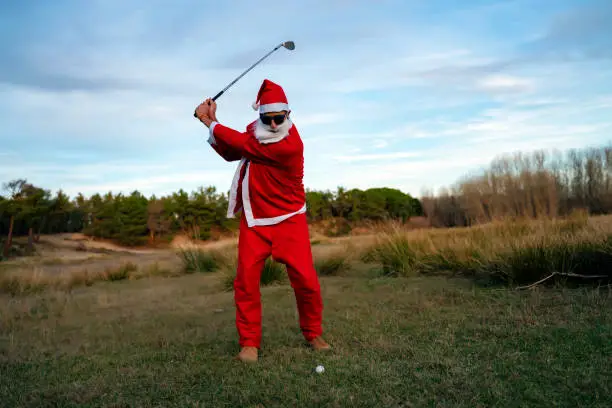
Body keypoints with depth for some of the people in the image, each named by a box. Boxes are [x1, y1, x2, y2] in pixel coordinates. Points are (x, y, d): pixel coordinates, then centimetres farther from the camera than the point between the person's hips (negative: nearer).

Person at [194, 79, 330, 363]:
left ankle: (313, 334, 18)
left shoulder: (290, 144, -22)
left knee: (305, 279, -6)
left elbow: (243, 144, -22)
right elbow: (231, 153, 9)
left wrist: (210, 123, -9)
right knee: (246, 280, -3)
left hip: (288, 221, -5)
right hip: (254, 222, 5)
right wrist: (212, 124, -5)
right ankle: (249, 342, 11)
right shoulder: (256, 130, 3)